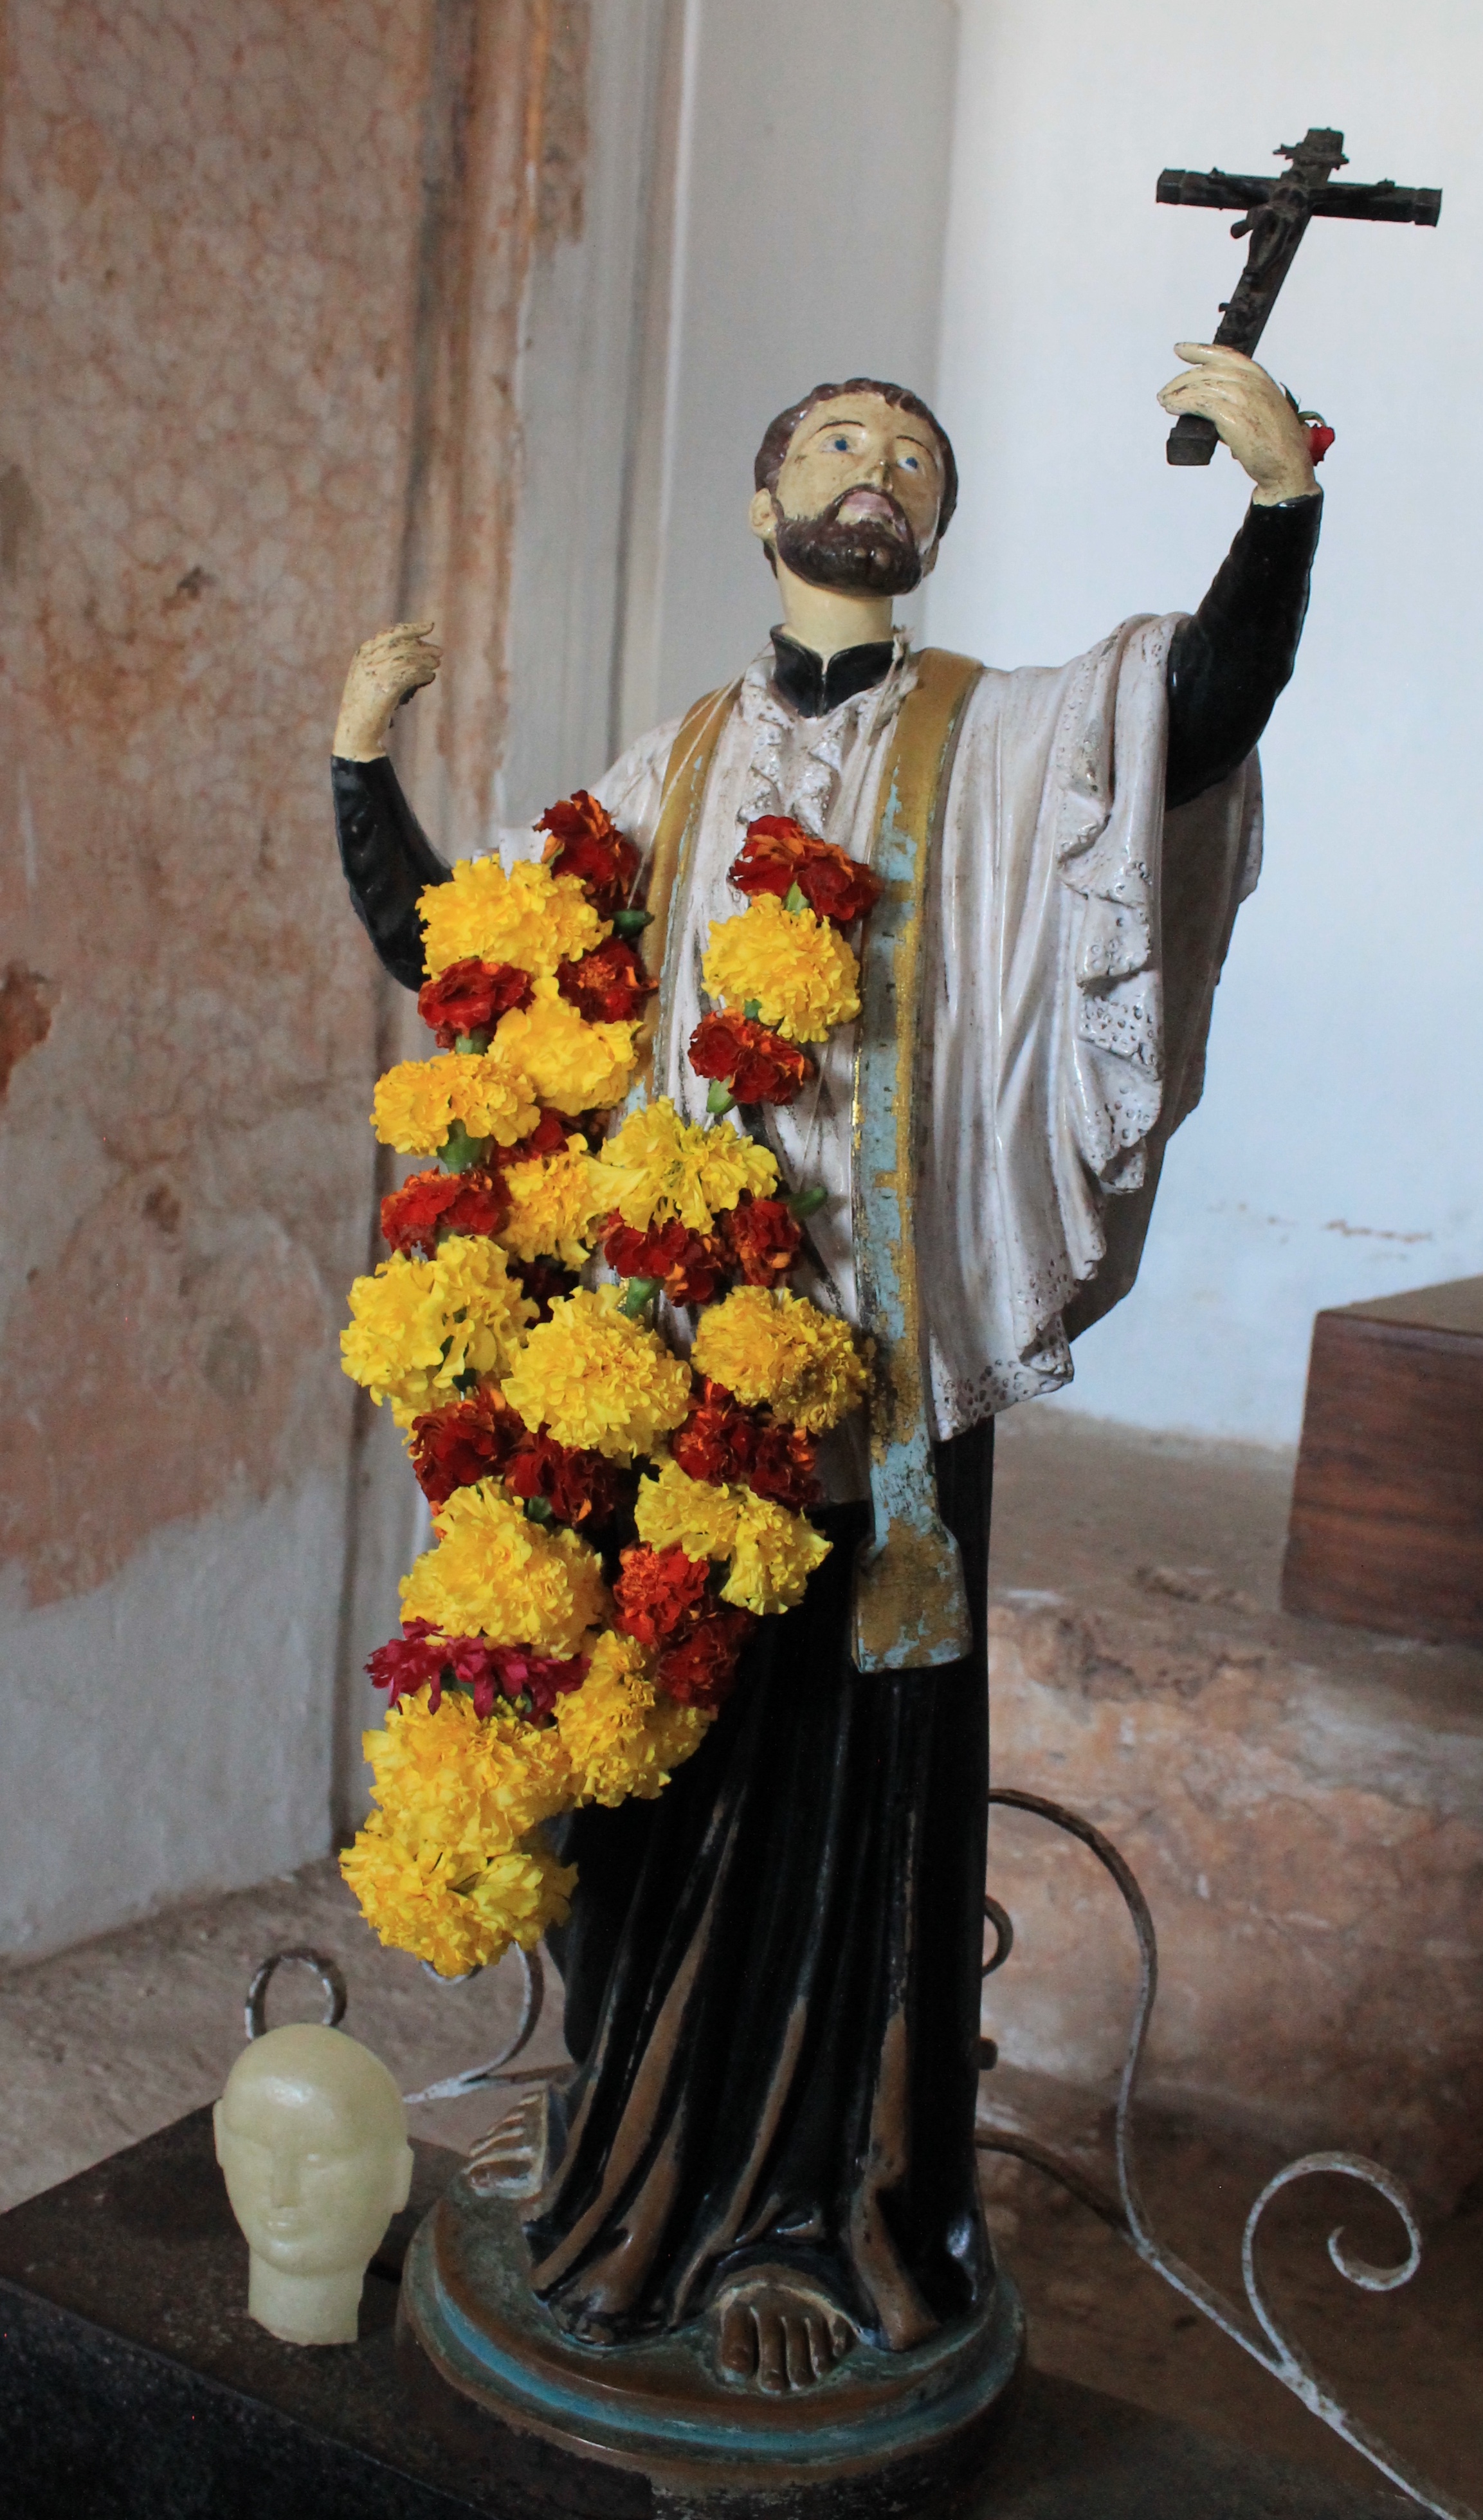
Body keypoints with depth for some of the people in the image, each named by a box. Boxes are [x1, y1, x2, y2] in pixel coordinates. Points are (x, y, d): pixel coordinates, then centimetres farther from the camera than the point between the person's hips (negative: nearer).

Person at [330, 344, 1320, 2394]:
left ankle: (810, 2204, 19)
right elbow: (444, 947, 15)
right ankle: (639, 2115, 34)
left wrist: (1282, 498, -30)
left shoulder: (1003, 746, 3)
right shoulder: (672, 768, 13)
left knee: (838, 1756, 3)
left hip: (877, 1355, -3)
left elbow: (1203, 710, -17)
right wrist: (364, 761, 5)